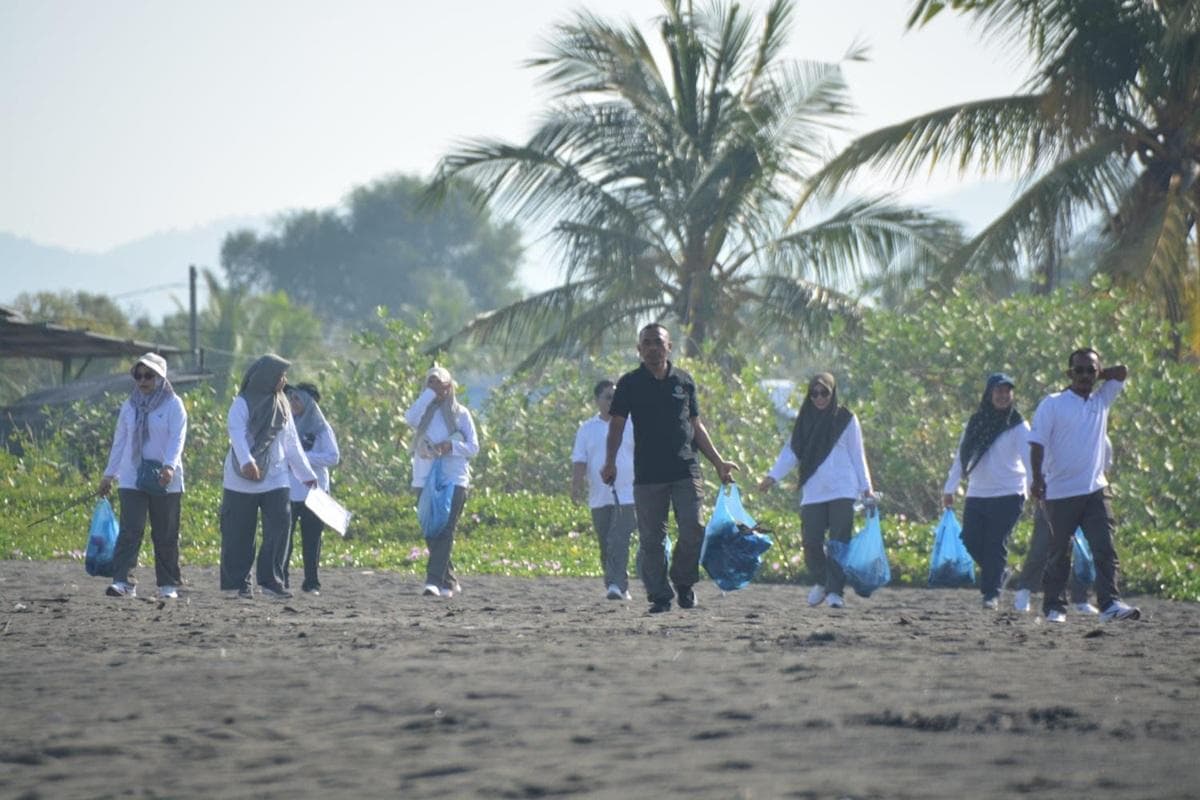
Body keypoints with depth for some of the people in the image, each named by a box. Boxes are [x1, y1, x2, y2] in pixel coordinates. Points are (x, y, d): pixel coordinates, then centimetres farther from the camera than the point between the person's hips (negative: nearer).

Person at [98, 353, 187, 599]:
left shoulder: (173, 405, -1)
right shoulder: (130, 406, 11)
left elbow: (177, 439, -11)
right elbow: (119, 441, 17)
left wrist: (169, 466, -28)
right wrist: (108, 475, 15)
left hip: (165, 482, -2)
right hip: (131, 480, 2)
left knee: (165, 535, 4)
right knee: (130, 531, -10)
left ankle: (168, 585, 14)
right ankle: (123, 581, -17)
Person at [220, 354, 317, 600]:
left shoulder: (281, 405, 12)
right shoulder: (242, 404, -7)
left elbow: (292, 442, 18)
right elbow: (237, 434, -23)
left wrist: (306, 474, 18)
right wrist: (246, 461, -41)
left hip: (274, 478, 5)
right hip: (242, 481, -5)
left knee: (279, 526, -9)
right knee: (239, 533, 1)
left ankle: (270, 581, -6)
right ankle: (235, 582, 10)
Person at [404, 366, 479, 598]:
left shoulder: (460, 413, 6)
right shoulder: (424, 411, 9)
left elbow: (473, 447, 4)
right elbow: (410, 418, -15)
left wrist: (452, 446, -14)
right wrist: (430, 393, -9)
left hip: (454, 481, -3)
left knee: (444, 532, -14)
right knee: (432, 533, 6)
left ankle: (435, 581, -22)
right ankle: (449, 581, 18)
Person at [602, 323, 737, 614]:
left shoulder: (683, 381, 12)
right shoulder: (630, 383, 5)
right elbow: (616, 425, 3)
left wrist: (718, 462, 18)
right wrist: (610, 462, -10)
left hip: (685, 470, 1)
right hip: (648, 473, -1)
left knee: (693, 530, -10)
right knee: (651, 539, 0)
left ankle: (683, 581, 12)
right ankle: (659, 595, 7)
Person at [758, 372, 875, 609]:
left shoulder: (846, 419, 6)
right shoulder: (805, 420, 14)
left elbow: (857, 455, 7)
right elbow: (791, 452, 10)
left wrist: (866, 488, 1)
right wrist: (773, 476, -3)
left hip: (842, 491, -3)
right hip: (813, 492, 3)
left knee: (839, 542, -9)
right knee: (811, 541, -4)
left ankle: (835, 591, -6)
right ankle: (821, 582, 19)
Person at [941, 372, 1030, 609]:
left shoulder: (1018, 426, -2)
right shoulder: (976, 423, 10)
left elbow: (1028, 457, -13)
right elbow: (961, 457, 15)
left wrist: (1033, 485, -28)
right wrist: (950, 488, 13)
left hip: (1008, 494, -4)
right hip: (977, 494, 4)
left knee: (996, 544, -6)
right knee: (972, 541, 2)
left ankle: (992, 594, 0)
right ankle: (998, 573, 25)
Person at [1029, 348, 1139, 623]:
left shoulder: (1101, 400, 13)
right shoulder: (1052, 404, -1)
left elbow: (1121, 372, 18)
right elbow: (1037, 442, -5)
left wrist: (1097, 375, 10)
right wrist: (1038, 478, -14)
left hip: (1095, 490, 3)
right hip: (1060, 493, -3)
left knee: (1105, 548, -10)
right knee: (1059, 552, 4)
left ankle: (1110, 603, -16)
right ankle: (1054, 607, 12)